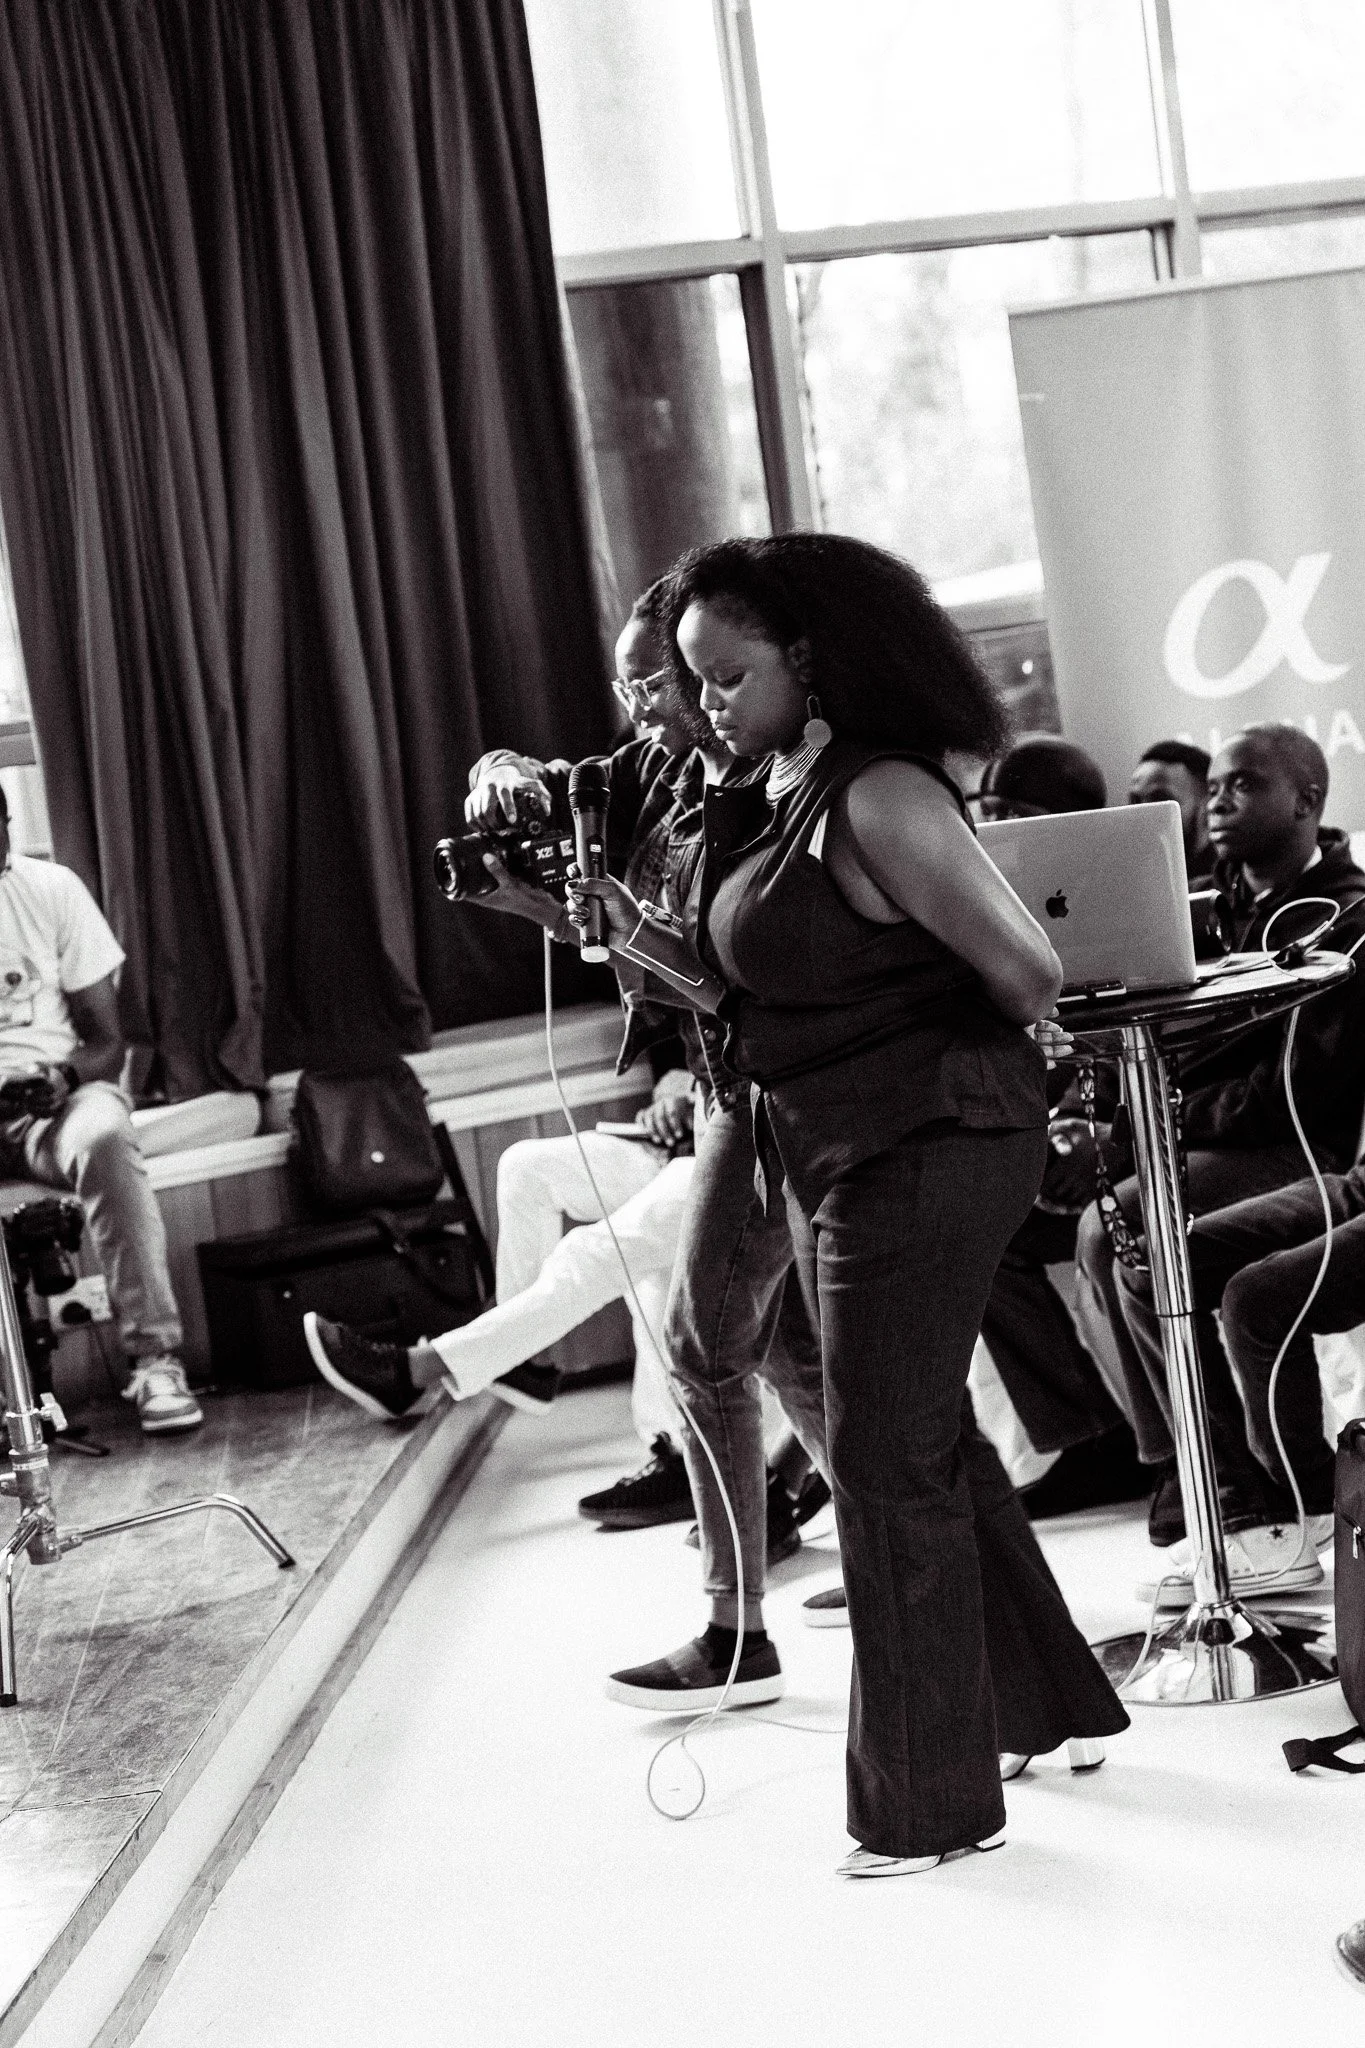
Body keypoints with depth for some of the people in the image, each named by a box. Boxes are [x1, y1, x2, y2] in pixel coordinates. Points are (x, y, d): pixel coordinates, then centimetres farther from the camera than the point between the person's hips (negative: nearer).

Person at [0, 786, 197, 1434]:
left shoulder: (52, 890, 0)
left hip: (59, 1095, 0)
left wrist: (66, 1076, -19)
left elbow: (108, 1043, 3)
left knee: (103, 1136, -35)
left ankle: (153, 1357, -33)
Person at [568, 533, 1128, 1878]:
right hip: (832, 1161, 10)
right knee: (928, 1445, 20)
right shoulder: (764, 803, 8)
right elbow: (752, 985, 12)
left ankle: (928, 1804, 11)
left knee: (889, 1466, -2)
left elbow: (1028, 977, -22)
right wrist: (639, 939, -3)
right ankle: (1045, 1703, 37)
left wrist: (941, 1066, -3)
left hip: (922, 1155, -10)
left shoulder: (878, 801, -20)